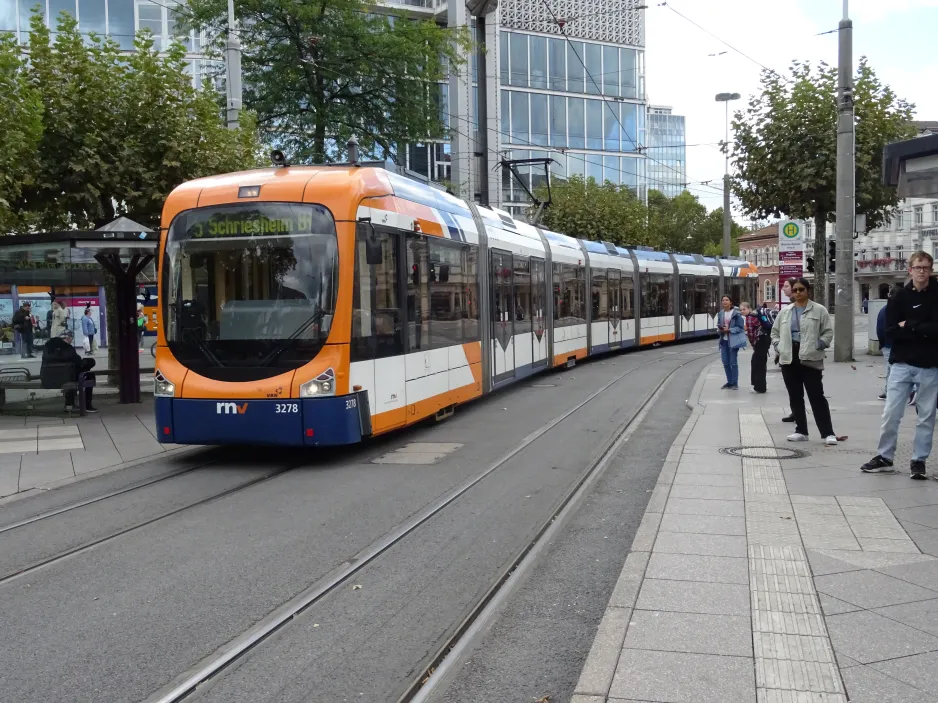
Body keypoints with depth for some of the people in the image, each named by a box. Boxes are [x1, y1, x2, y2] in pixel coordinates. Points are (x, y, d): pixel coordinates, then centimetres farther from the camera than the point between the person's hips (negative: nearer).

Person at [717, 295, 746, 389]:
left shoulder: (736, 313, -8)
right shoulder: (720, 313, 9)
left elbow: (740, 327, -9)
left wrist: (729, 330, -17)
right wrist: (720, 329, -4)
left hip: (733, 340, -6)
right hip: (724, 340, 6)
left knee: (733, 362, -3)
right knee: (725, 362, 8)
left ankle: (735, 383, 5)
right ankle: (729, 381, 20)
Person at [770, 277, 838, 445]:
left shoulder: (819, 310, 0)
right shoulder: (785, 311, 13)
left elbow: (828, 332, -2)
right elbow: (775, 332, 18)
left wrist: (818, 345, -14)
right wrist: (779, 346, 2)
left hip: (810, 359, -5)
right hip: (789, 359, 5)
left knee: (817, 397, -6)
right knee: (795, 397, 9)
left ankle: (828, 433, -3)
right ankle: (801, 431, 18)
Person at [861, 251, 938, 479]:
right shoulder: (898, 297, 2)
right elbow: (891, 330, -7)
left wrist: (909, 326, -11)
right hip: (902, 363, 1)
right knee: (890, 413, 2)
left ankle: (919, 460, 16)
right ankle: (884, 457, 13)